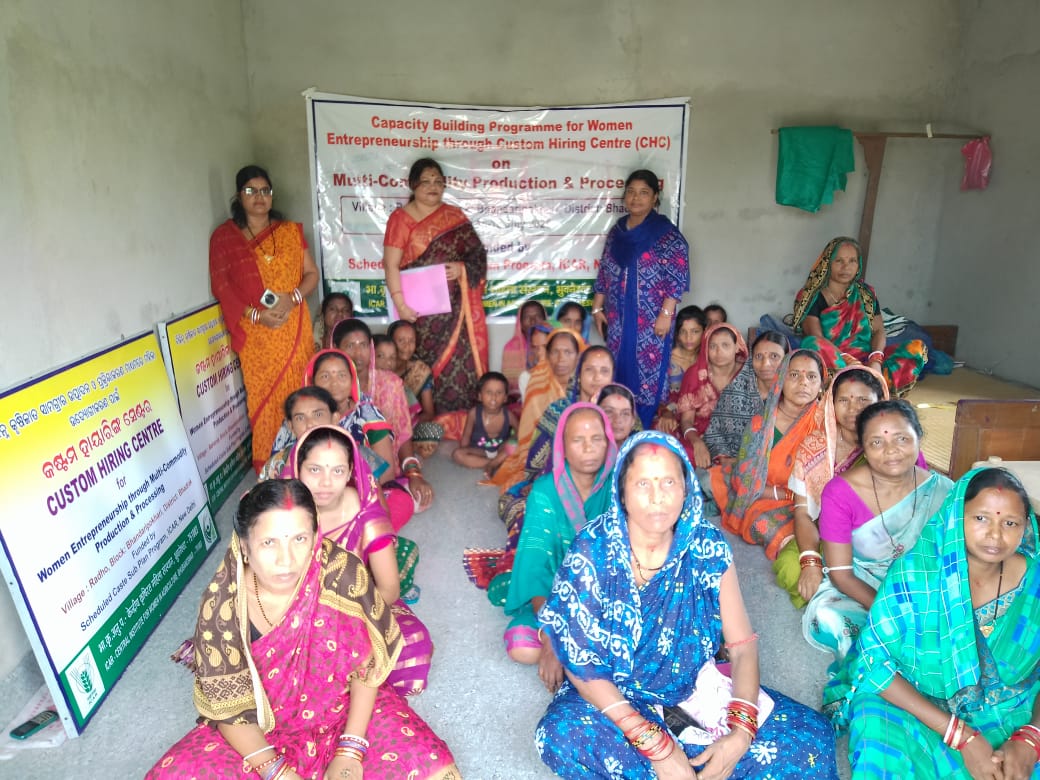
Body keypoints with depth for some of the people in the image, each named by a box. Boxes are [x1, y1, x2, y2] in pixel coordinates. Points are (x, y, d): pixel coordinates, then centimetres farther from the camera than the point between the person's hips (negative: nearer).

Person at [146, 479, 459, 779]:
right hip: (265, 726, 1)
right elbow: (228, 707, -13)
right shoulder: (222, 604, -23)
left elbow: (369, 661, -13)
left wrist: (350, 751, -17)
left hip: (347, 709, -1)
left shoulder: (342, 573, -25)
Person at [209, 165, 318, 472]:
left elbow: (312, 273, 9)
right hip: (255, 333, -2)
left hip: (294, 327, 2)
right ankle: (267, 465, 9)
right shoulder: (224, 237, 5)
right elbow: (221, 285, -1)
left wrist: (292, 298, -11)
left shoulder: (291, 231, 12)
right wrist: (256, 314, -15)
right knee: (264, 397, -2)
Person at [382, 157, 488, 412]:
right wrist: (400, 303, -15)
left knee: (460, 364, -2)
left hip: (455, 307, 3)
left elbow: (479, 254, 12)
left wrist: (462, 269, -9)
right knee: (426, 367, -3)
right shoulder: (401, 218, 4)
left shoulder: (455, 216, 14)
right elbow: (391, 265, -4)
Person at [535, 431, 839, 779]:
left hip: (695, 694, 3)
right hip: (612, 697, -2)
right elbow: (580, 663, -18)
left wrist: (741, 733, -21)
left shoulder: (708, 546, -12)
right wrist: (654, 744, -25)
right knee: (562, 734, -33)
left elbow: (742, 645, -7)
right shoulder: (592, 551, -19)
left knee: (811, 736, -12)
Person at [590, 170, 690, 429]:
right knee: (618, 373, 10)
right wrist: (597, 308, 11)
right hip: (618, 320, 5)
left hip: (650, 321, -5)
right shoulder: (617, 231, 11)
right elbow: (605, 273, 14)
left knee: (647, 374, -1)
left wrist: (666, 314, -17)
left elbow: (678, 277, -11)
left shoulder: (666, 233, -7)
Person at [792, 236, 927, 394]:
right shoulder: (811, 297, 2)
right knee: (812, 344, -36)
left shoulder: (866, 293, 18)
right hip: (831, 362, -5)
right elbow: (815, 337, -12)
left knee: (917, 347, -15)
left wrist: (876, 359, -13)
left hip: (866, 358, 5)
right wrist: (847, 361, -25)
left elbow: (878, 330, 9)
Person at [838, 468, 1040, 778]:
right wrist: (962, 736, -19)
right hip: (918, 708, -2)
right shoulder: (914, 573, -18)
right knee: (881, 753, -27)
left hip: (1013, 717, 3)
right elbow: (875, 661, -16)